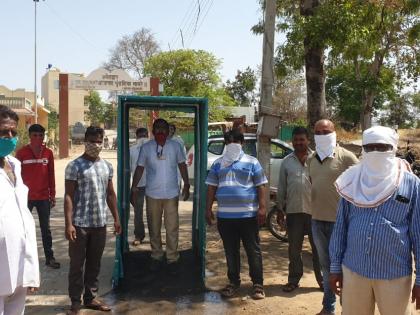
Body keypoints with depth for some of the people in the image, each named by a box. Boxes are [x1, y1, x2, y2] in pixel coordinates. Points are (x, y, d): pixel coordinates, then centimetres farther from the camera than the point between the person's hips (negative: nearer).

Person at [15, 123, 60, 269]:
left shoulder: (48, 153, 0)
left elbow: (51, 175, 6)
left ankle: (49, 257, 18)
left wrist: (52, 195, 6)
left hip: (44, 197, 2)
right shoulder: (21, 153, -7)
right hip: (26, 197, -2)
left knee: (45, 228, 10)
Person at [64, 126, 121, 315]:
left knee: (94, 263, 14)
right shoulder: (74, 166, -7)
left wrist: (116, 218, 12)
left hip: (100, 223, 5)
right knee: (77, 264, 5)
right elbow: (68, 196, -10)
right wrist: (68, 224, -16)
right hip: (80, 224, -5)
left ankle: (90, 298, 27)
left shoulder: (107, 166, 9)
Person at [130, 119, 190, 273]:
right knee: (154, 228, 10)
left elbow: (182, 165, 8)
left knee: (172, 228, 1)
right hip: (152, 194, 1)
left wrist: (186, 184, 4)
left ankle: (172, 258, 14)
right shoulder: (146, 147, -1)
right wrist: (134, 188, 0)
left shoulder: (175, 146, 0)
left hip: (171, 194, -1)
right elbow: (140, 168, 3)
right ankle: (156, 257, 26)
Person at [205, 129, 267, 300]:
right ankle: (234, 282, 25)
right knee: (230, 251, 12)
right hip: (225, 216, 3)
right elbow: (211, 187, 11)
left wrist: (262, 207, -9)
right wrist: (208, 208, 6)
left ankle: (258, 283, 14)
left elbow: (261, 186, -1)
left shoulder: (252, 162, 1)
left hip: (248, 215, -3)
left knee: (253, 250, 3)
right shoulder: (218, 164, 11)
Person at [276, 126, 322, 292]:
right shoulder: (286, 161, 7)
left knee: (318, 247, 7)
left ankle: (322, 279, 20)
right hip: (293, 210, 3)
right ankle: (294, 279, 22)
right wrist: (280, 208, 9)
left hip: (314, 209, -2)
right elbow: (281, 187, 10)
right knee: (294, 248, 11)